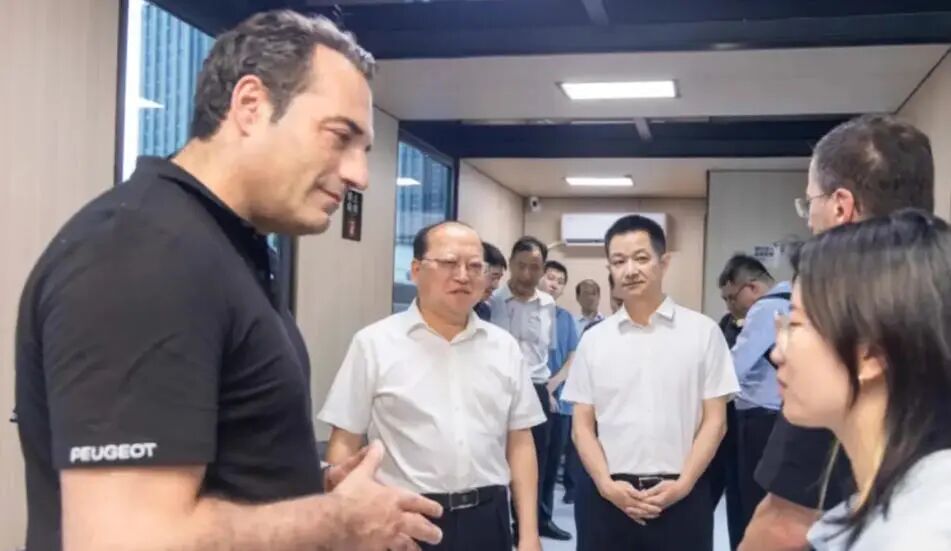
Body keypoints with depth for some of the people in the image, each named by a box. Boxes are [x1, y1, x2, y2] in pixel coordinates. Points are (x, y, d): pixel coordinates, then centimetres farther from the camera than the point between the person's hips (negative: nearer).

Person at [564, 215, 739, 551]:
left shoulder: (703, 332, 0)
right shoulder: (594, 339, 5)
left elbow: (715, 421, 0)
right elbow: (583, 426, 6)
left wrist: (682, 484, -11)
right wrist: (606, 484, -8)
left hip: (682, 498, -1)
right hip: (611, 498, 2)